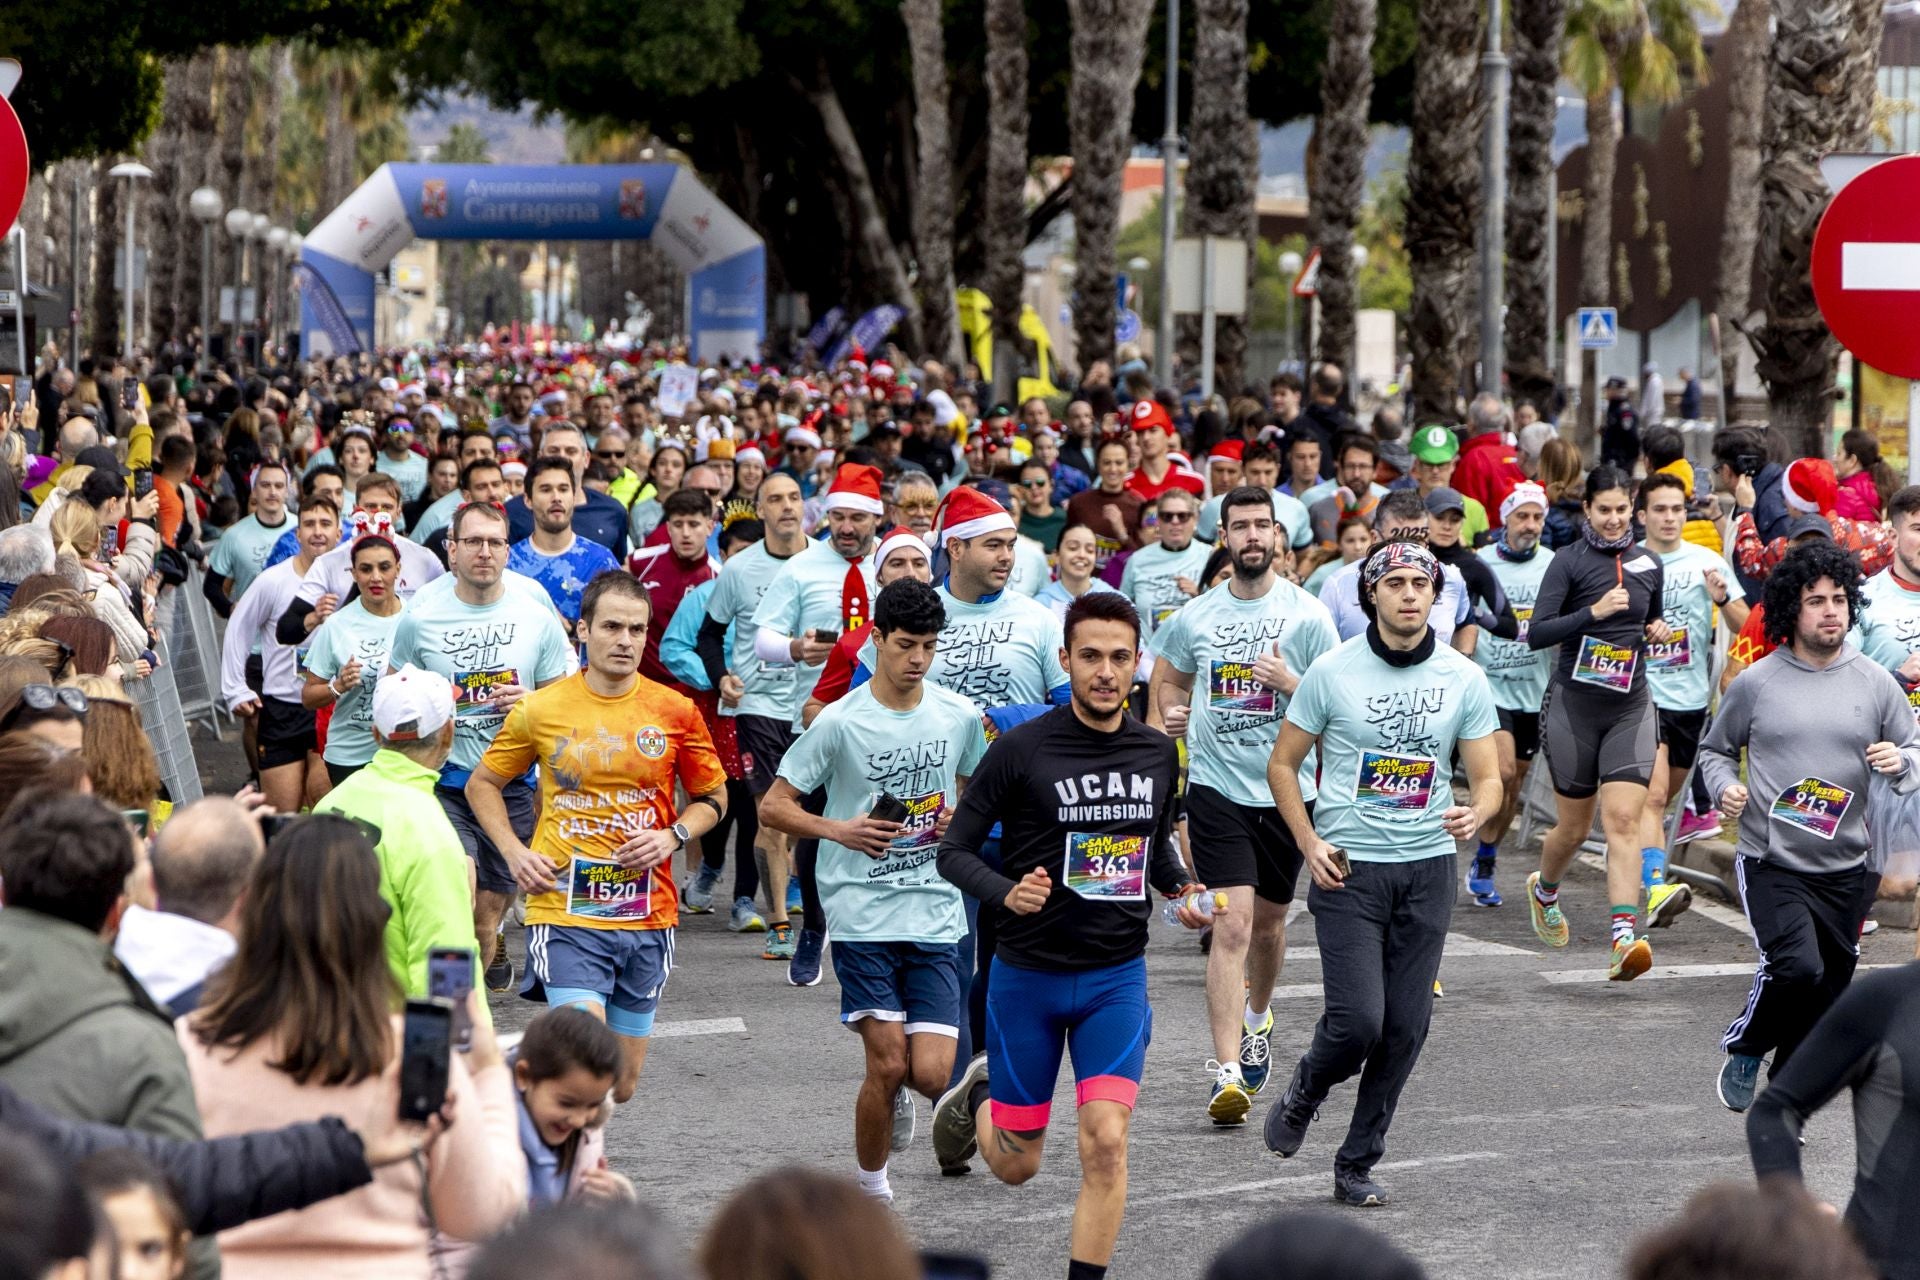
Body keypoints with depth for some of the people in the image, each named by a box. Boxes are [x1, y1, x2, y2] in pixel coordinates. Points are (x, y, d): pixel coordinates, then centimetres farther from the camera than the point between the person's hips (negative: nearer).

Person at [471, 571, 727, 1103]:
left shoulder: (675, 711, 2)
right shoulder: (539, 710, -1)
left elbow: (712, 796, 14)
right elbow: (482, 784, 13)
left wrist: (673, 837, -6)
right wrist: (515, 852, -2)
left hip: (647, 917, 3)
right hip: (566, 911, -3)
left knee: (621, 1086, 12)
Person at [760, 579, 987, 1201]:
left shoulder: (960, 718, 4)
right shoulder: (841, 722, -6)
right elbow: (773, 806, -1)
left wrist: (961, 820, 0)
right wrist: (841, 831, -16)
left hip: (936, 915, 3)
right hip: (862, 914, -3)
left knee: (932, 1074, -7)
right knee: (887, 1064, -9)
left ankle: (898, 1086, 30)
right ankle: (871, 1186, 13)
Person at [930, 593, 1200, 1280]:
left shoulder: (1158, 752, 2)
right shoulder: (1022, 748, -12)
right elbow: (954, 851, -7)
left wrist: (1184, 889, -1)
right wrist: (1007, 893, -27)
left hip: (1117, 976, 2)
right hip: (1027, 974, -2)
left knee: (1106, 1141, -15)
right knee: (1016, 1164, 10)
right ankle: (978, 1093, 45)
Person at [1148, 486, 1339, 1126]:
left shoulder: (1307, 616, -4)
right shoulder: (1195, 617, 3)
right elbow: (1169, 681, 22)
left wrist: (1290, 683, -20)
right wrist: (1168, 719, 4)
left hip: (1286, 789, 1)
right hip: (1216, 786, -1)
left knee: (1268, 921, 18)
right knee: (1233, 924, -14)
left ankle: (1257, 1018, 48)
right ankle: (1227, 1071, -17)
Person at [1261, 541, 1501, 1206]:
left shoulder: (1464, 678, 2)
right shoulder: (1333, 672, -3)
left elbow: (1488, 777, 6)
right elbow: (1283, 763, 5)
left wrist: (1476, 813, -17)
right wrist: (1309, 843, -6)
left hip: (1428, 867, 3)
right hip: (1348, 868, -3)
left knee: (1406, 1029, 3)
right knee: (1358, 1020, -14)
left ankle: (1357, 1163, 18)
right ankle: (1303, 1094, 18)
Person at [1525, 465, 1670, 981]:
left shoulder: (1648, 563, 9)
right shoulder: (1570, 562, -6)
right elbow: (1536, 634, -14)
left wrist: (1658, 631, 4)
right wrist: (1594, 611, -23)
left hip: (1631, 708, 2)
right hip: (1574, 705, -2)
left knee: (1623, 821, -13)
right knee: (1574, 827, 9)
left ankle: (1625, 939, -23)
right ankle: (1543, 890, 43)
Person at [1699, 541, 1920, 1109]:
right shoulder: (1755, 683, -1)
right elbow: (1715, 748, 13)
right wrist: (1725, 787, -7)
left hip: (1846, 870, 3)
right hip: (1771, 864, -3)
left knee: (1825, 996, 8)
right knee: (1797, 967, -23)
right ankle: (1744, 1049, 5)